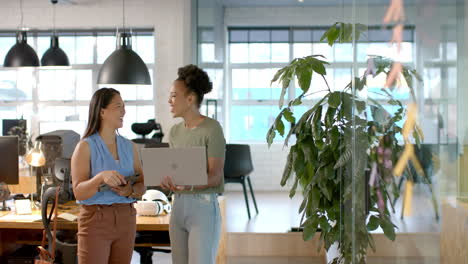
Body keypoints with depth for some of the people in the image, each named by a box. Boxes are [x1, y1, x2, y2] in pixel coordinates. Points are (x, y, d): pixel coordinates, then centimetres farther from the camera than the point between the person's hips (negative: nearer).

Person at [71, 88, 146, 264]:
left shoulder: (129, 146, 8)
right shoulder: (86, 147, -7)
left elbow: (142, 186, 7)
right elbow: (79, 193, -13)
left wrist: (130, 191, -15)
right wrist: (101, 178, -31)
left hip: (126, 219, 5)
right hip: (95, 219, -5)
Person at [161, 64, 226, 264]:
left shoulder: (212, 129, -11)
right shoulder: (175, 131, 11)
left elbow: (215, 176, -15)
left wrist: (189, 186, -32)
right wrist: (168, 181, -12)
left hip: (204, 206, -7)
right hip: (178, 205, 7)